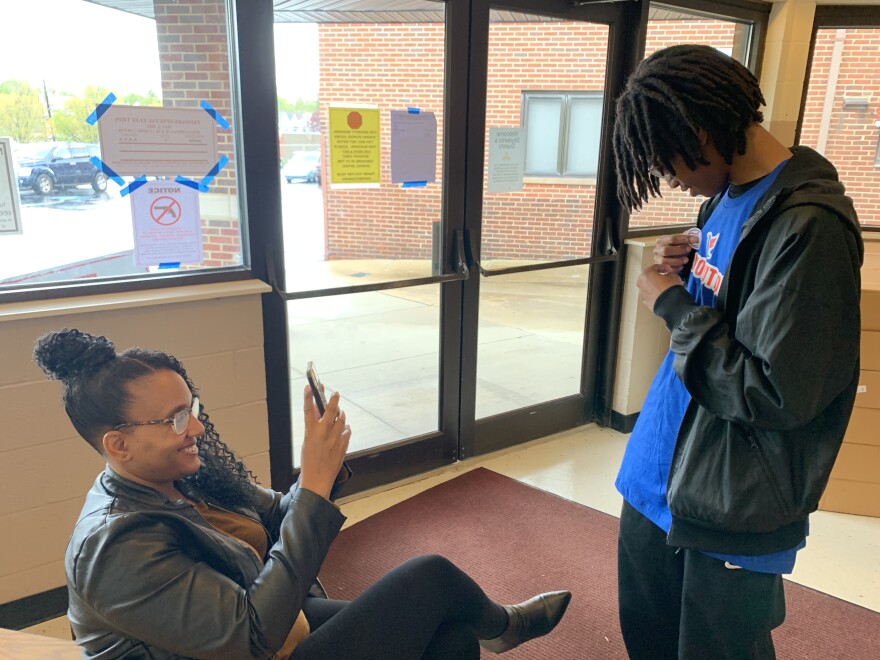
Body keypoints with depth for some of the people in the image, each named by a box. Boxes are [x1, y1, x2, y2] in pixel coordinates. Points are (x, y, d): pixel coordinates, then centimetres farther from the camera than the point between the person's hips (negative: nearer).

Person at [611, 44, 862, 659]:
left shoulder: (808, 226, -23)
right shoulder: (730, 195, 5)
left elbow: (780, 395, -25)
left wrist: (673, 304, -18)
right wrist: (686, 270, -4)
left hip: (733, 512, -8)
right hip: (659, 476, 8)